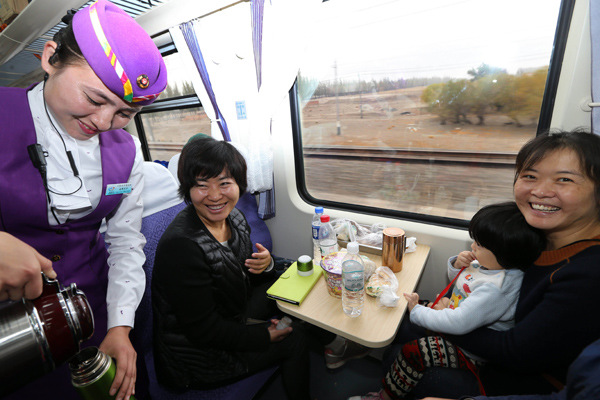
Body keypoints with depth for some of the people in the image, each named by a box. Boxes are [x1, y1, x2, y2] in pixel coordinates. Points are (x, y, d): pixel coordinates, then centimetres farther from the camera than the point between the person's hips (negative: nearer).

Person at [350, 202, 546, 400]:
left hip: (470, 354, -9)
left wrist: (417, 311, -24)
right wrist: (457, 265, -10)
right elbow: (456, 281, 13)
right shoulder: (489, 265, -4)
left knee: (414, 352, -19)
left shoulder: (496, 288, -33)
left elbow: (458, 323, -35)